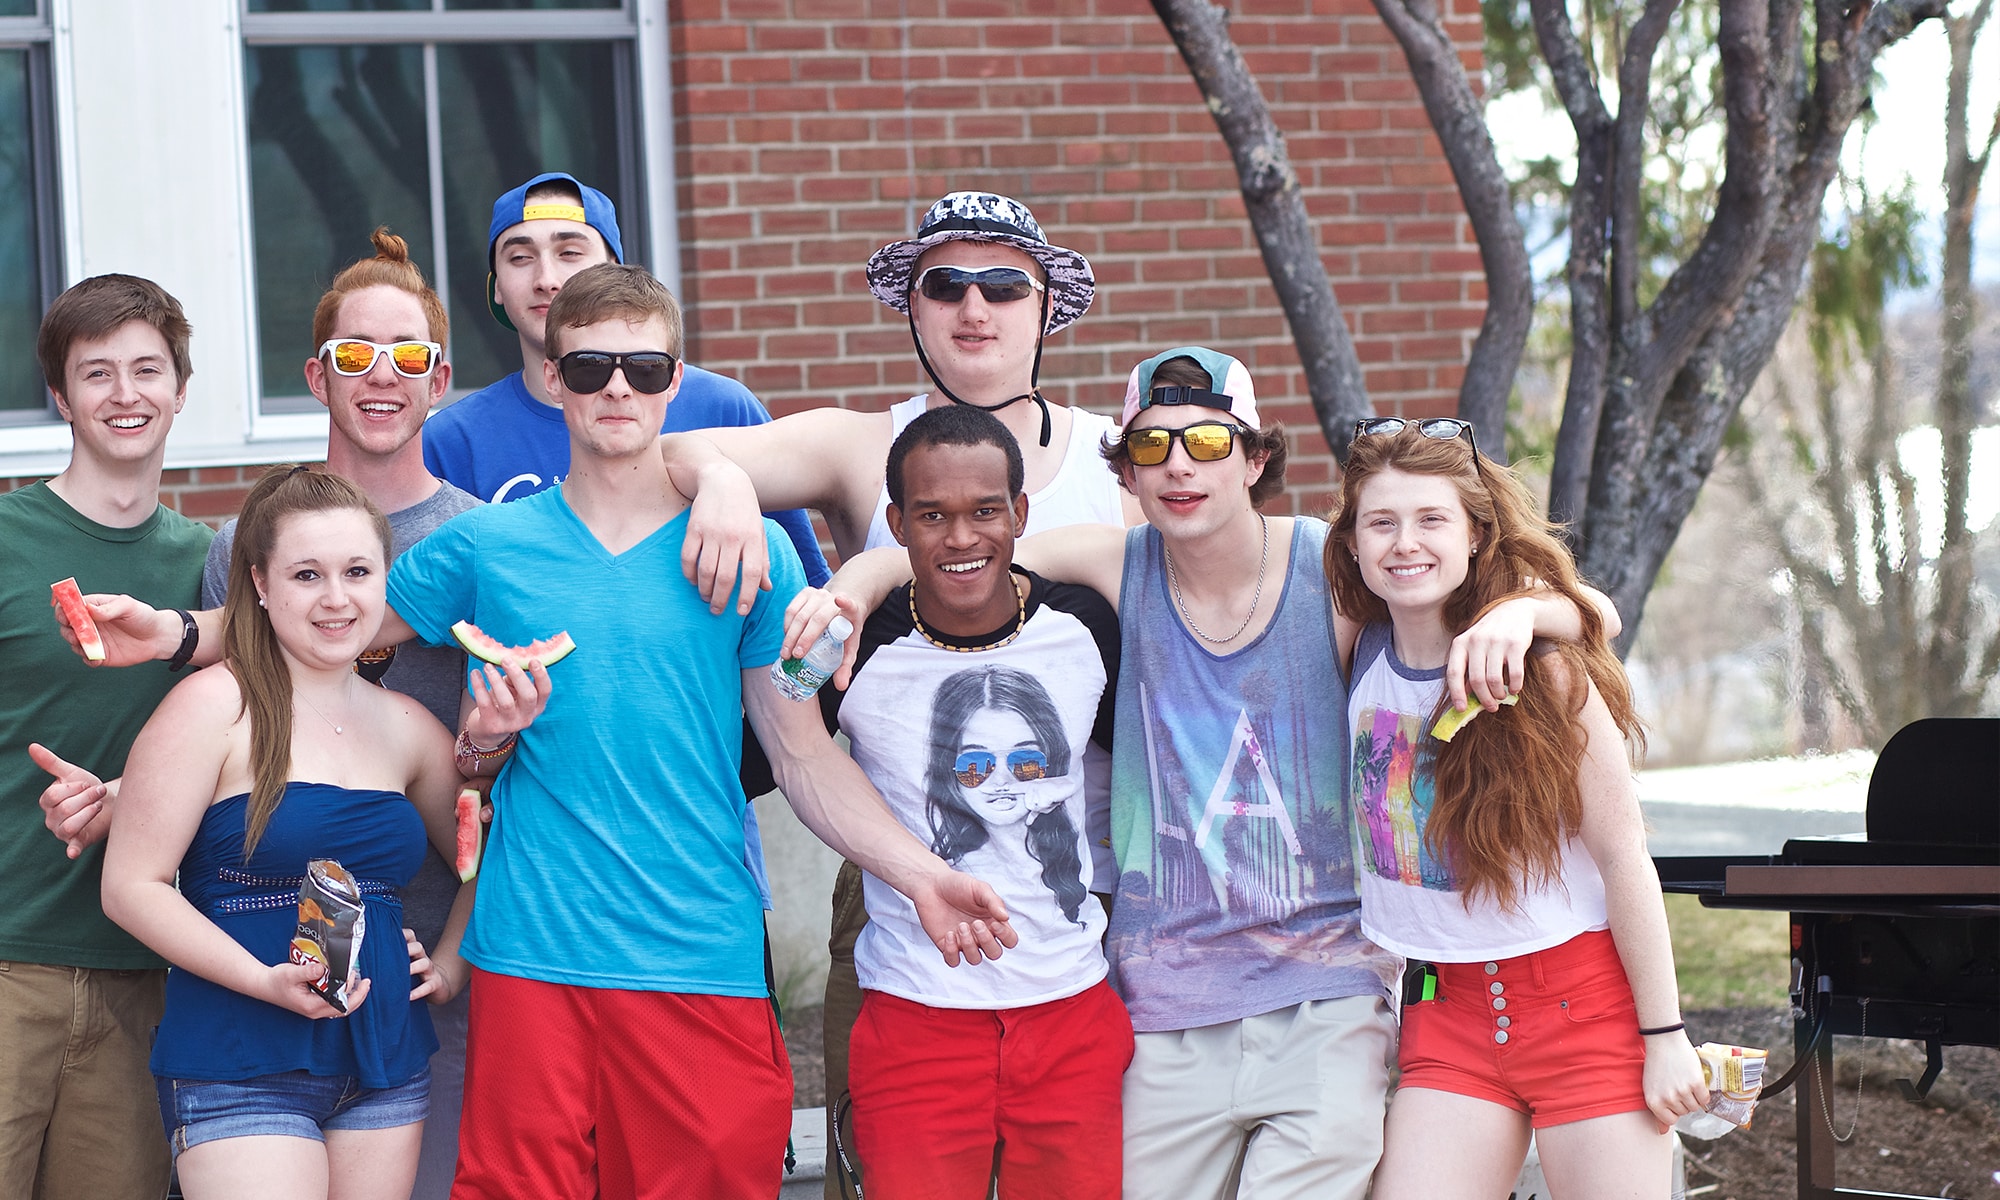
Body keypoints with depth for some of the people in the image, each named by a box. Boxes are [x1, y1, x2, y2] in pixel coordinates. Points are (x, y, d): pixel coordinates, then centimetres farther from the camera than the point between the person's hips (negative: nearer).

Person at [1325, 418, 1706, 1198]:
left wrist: (1665, 1037, -10)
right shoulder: (1358, 656, 0)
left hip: (1583, 1000, -4)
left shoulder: (1541, 667, -12)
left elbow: (1623, 854, -10)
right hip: (1447, 1009, 4)